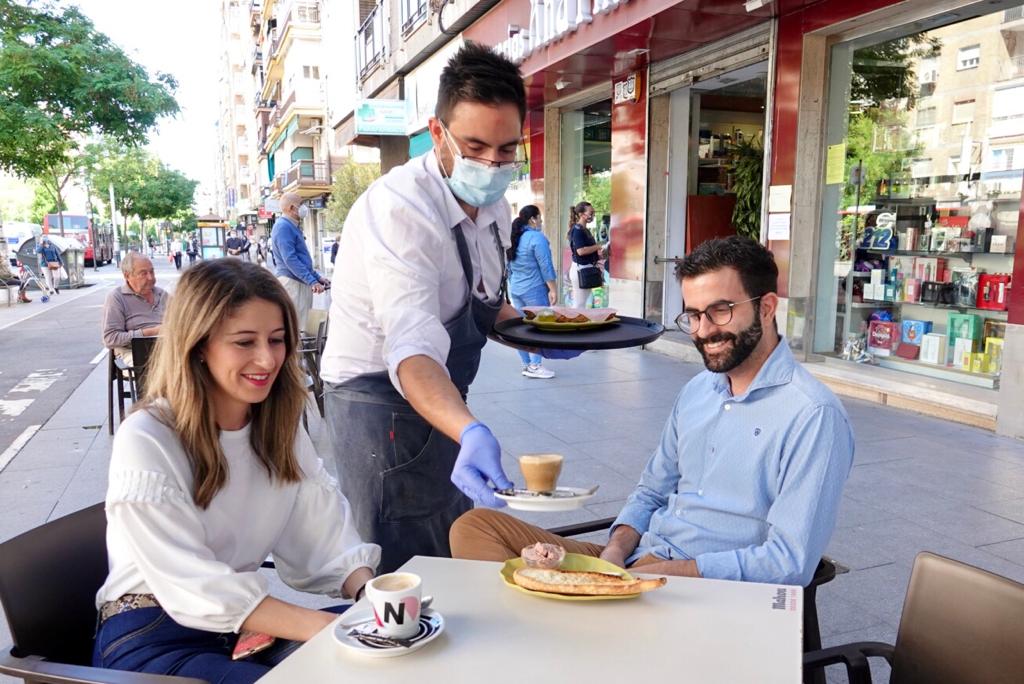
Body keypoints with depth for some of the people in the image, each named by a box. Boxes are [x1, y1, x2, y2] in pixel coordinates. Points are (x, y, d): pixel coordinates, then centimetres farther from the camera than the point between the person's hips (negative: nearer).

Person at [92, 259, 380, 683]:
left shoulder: (280, 426, 3)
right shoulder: (146, 441, -18)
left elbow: (325, 540, -5)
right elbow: (195, 589, -24)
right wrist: (328, 630, -33)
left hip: (247, 624, 5)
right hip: (153, 640, -5)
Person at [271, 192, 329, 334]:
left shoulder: (292, 226, 20)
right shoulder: (283, 227, -13)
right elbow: (290, 260, -21)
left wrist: (317, 277, 20)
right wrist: (312, 281, -23)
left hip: (301, 282, 10)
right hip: (291, 281, -10)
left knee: (304, 324, 10)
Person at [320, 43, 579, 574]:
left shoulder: (494, 207, 1)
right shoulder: (398, 207, -26)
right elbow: (413, 350, -39)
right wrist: (470, 432, -54)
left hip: (443, 399, 9)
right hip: (381, 398, -8)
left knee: (458, 556, 22)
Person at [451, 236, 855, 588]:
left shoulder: (813, 414, -11)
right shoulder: (697, 391, 15)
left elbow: (790, 564, -15)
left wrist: (658, 572, -19)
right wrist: (616, 551, -2)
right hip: (635, 561, 8)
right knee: (474, 526, -10)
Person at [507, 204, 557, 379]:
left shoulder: (513, 238, 11)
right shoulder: (537, 237, -14)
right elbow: (545, 266, -16)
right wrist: (553, 289, -12)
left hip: (515, 289, 8)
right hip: (535, 289, -8)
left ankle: (526, 364, 14)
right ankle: (534, 366, -5)